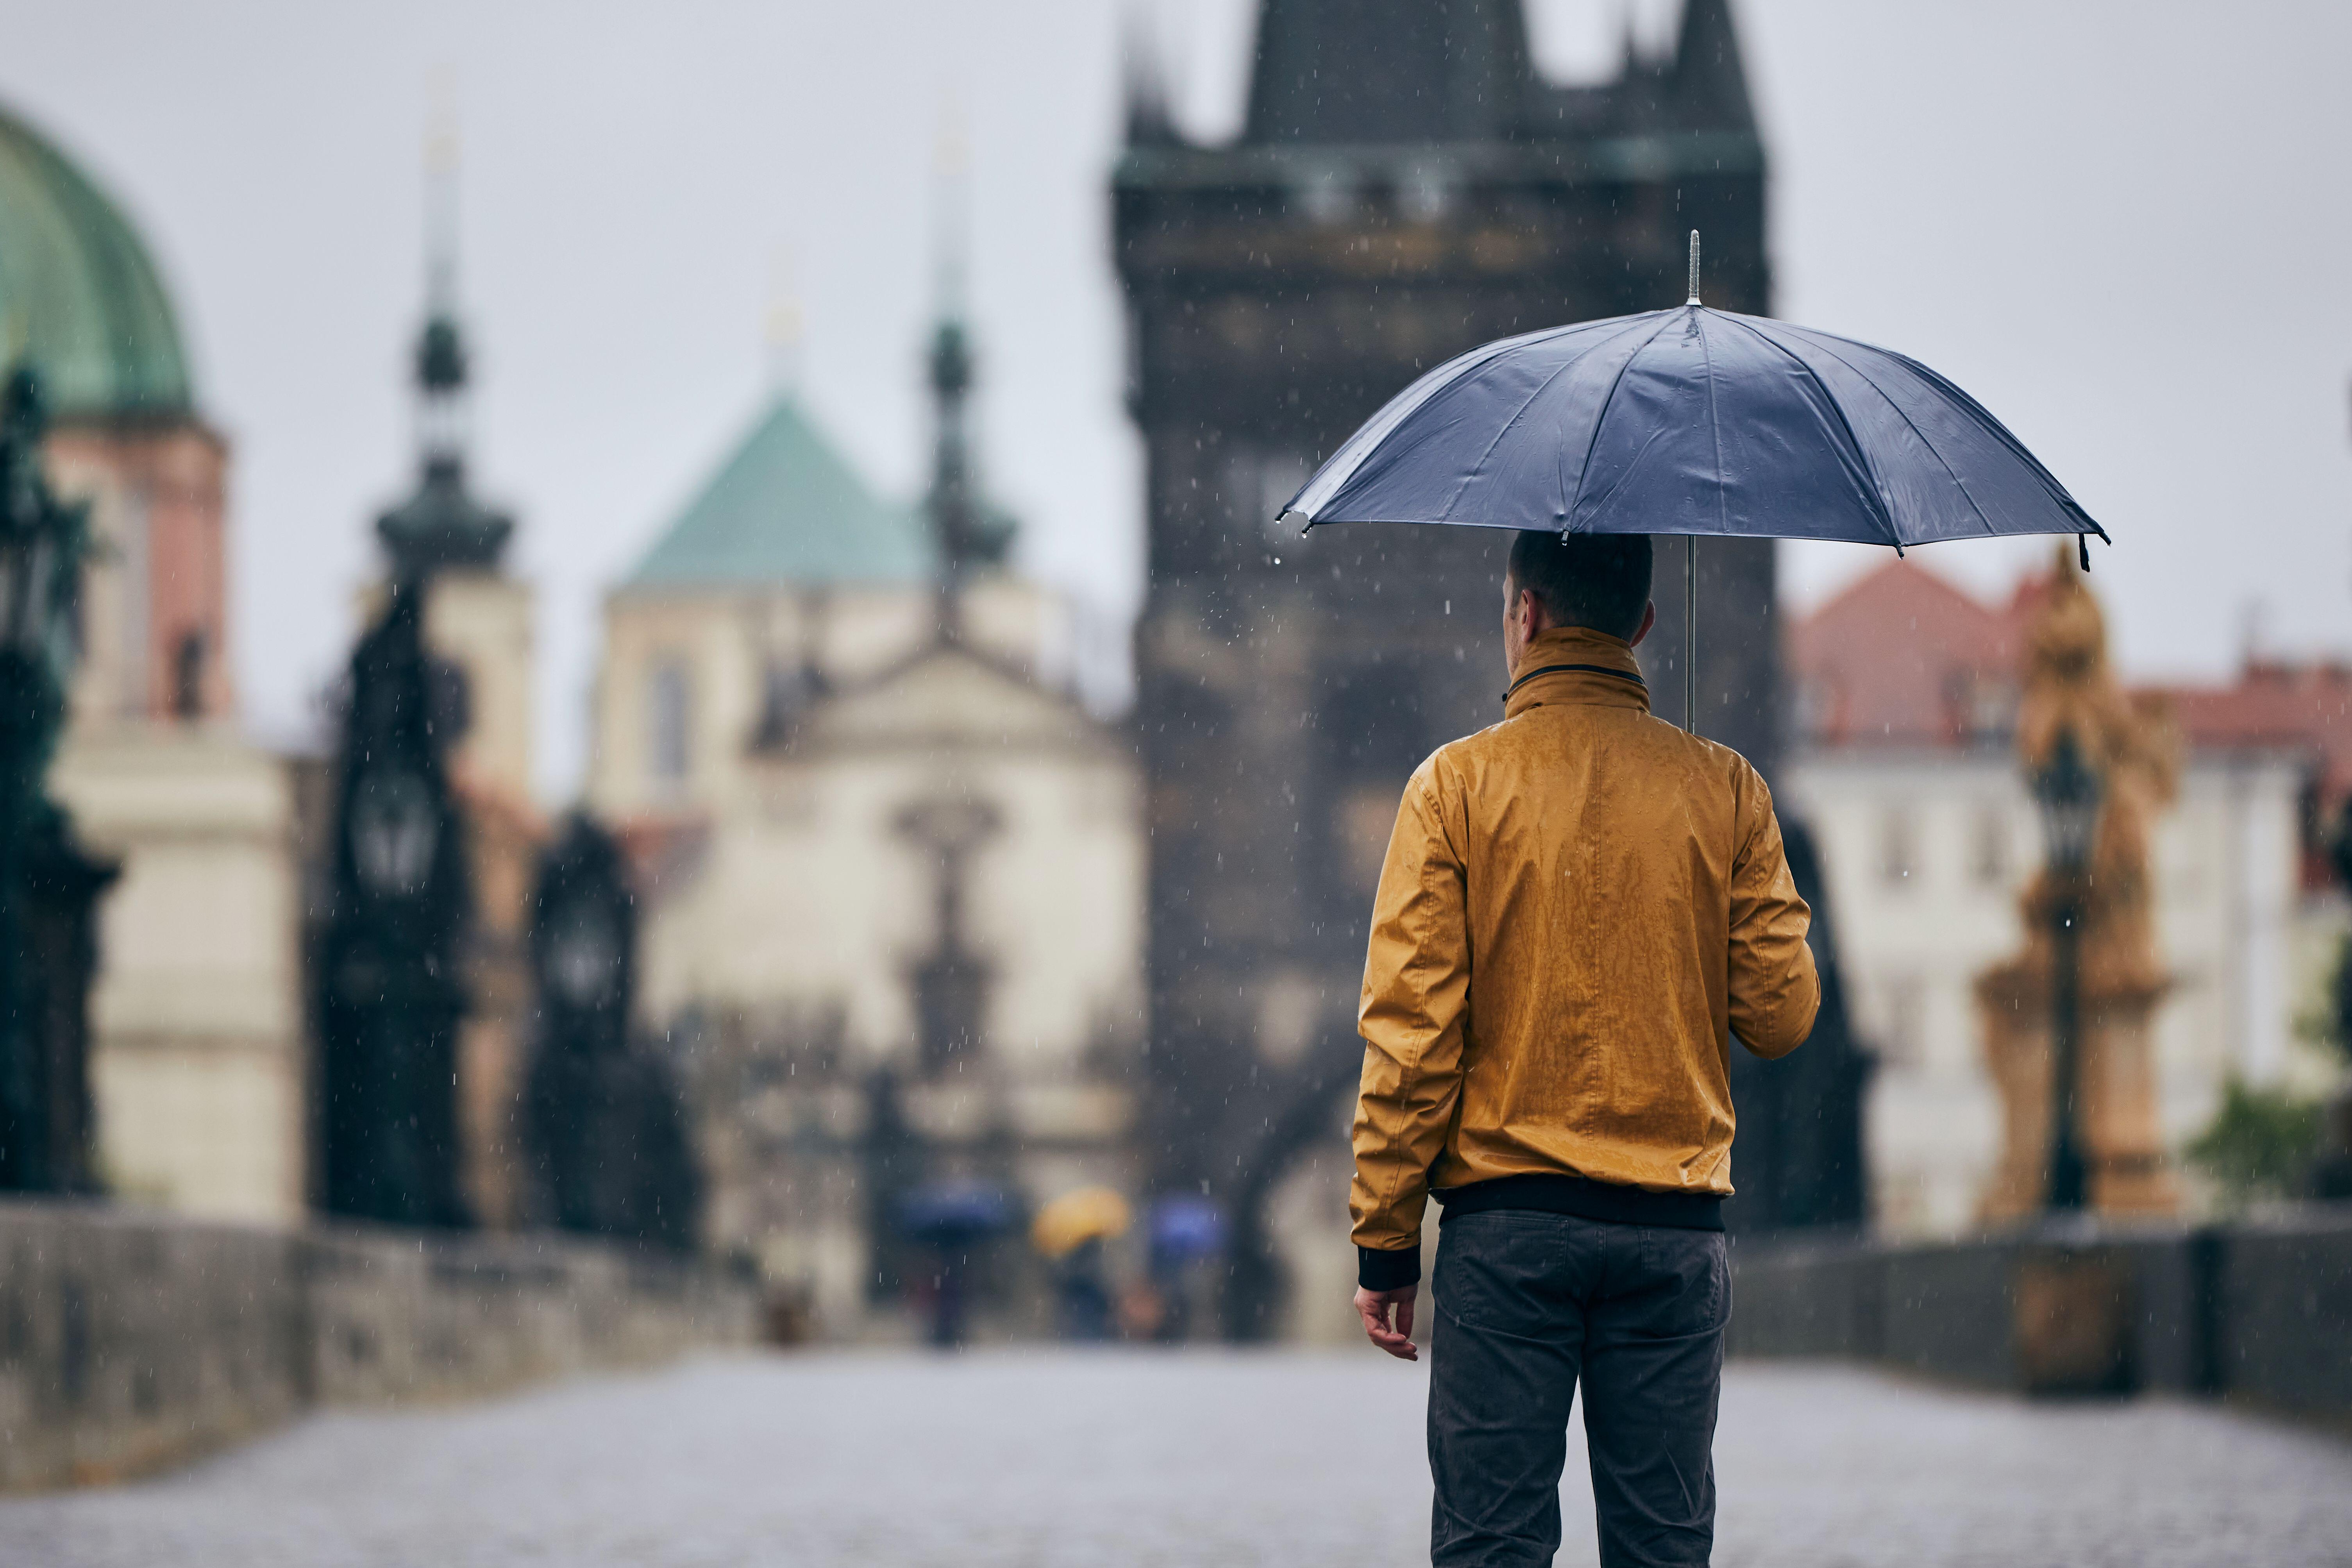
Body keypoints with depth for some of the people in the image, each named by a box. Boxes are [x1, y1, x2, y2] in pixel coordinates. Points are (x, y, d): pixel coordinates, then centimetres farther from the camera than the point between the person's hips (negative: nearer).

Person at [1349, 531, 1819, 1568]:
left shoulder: (1458, 784, -3)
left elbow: (1410, 1028, -6)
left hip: (1504, 1220, -2)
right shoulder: (1724, 790, 3)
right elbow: (1779, 1016, 3)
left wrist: (1385, 1240, -1)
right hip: (1675, 1224, 2)